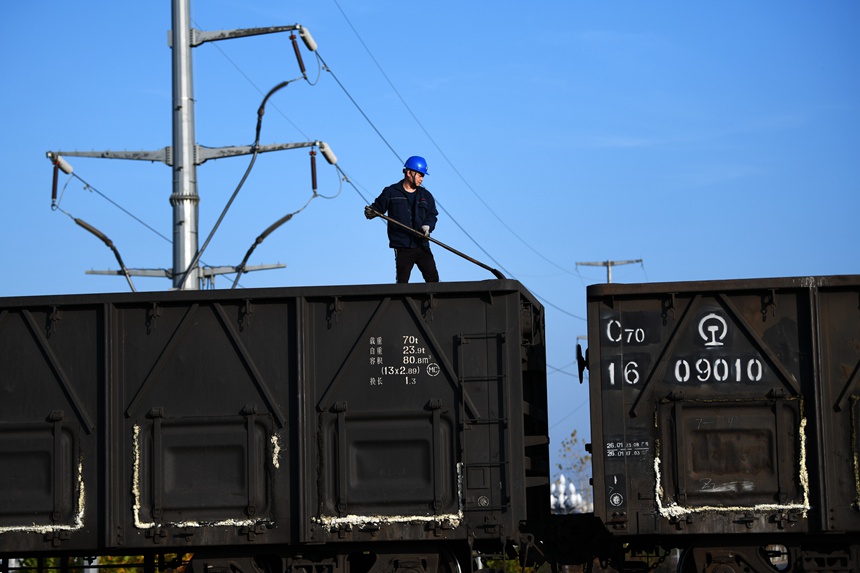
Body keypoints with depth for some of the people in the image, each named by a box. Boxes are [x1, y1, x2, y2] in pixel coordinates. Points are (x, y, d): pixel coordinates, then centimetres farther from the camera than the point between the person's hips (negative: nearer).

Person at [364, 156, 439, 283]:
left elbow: (432, 215, 13)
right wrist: (370, 212, -17)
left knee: (433, 279, -2)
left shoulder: (426, 195, 14)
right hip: (402, 247, -3)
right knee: (402, 281, -3)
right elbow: (378, 208, 6)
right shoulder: (391, 192, 3)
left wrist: (428, 226, -8)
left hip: (422, 245, 3)